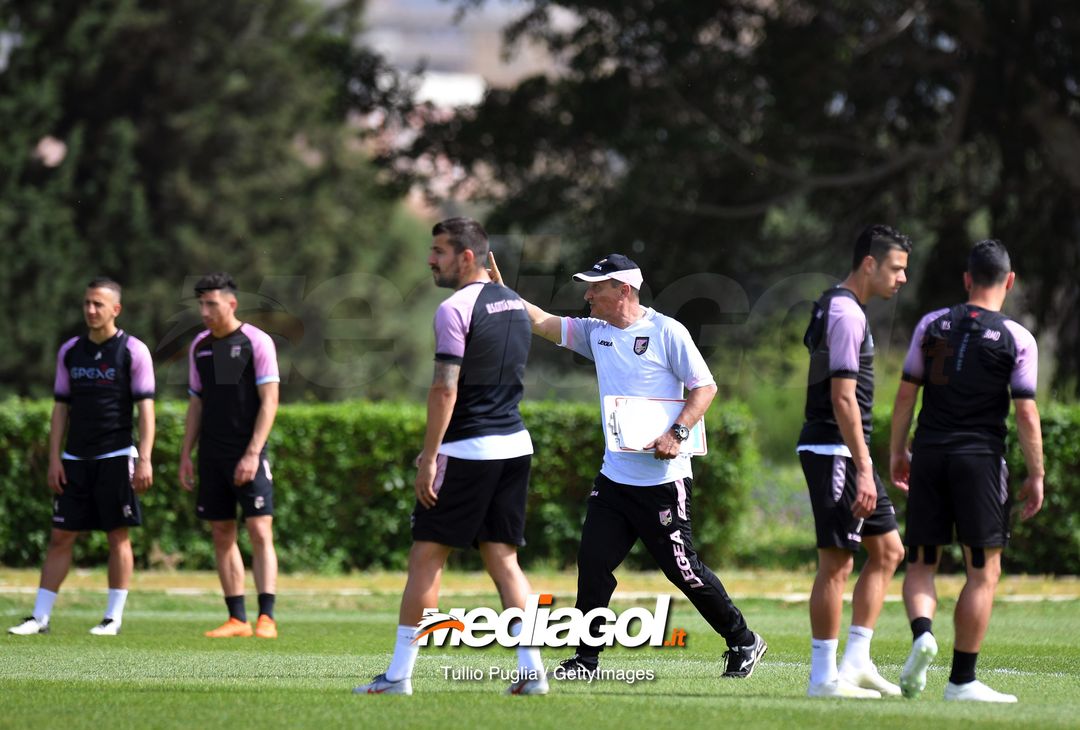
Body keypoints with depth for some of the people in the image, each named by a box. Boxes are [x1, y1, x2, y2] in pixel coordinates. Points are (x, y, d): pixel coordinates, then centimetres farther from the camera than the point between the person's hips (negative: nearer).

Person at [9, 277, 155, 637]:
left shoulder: (133, 351, -3)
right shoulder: (70, 351, 10)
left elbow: (146, 408, -6)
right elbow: (61, 408, 13)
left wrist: (144, 460, -14)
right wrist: (54, 459, 5)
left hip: (116, 457, -4)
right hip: (75, 459, 4)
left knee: (118, 537, 0)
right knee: (60, 537, 3)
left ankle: (113, 618, 5)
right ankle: (40, 616, 5)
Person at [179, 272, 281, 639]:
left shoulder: (256, 342, -6)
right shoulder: (200, 346, 11)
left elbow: (269, 401, -10)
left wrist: (252, 453, -17)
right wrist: (186, 454, 11)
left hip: (248, 454, -6)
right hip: (213, 454, 6)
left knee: (260, 530, -11)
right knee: (222, 535, 5)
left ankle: (267, 617, -13)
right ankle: (237, 619, 10)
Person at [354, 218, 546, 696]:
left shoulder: (454, 310, -13)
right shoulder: (515, 305, 13)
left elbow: (446, 390, -19)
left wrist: (430, 456, -16)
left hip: (467, 450, -7)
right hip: (515, 445, 7)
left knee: (426, 555, 0)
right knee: (502, 558, 9)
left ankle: (400, 673, 2)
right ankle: (532, 670, 0)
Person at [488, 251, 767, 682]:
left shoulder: (666, 332, -8)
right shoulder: (595, 332, 10)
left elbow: (705, 387, -9)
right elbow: (541, 322, 8)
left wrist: (678, 433, -21)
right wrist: (499, 290, -4)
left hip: (662, 480, -6)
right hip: (614, 478, 6)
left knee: (683, 570, -3)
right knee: (593, 564, 0)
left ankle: (743, 643, 13)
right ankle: (586, 659, 8)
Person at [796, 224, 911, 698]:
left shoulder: (834, 308, 17)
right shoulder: (846, 313, -15)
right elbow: (843, 397, -20)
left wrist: (864, 465, 23)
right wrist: (863, 470, -22)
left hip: (846, 452, 11)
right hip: (834, 450, -11)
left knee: (888, 549, 12)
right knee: (837, 563, -7)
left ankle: (856, 662, 11)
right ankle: (824, 676, -3)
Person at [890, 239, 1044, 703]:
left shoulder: (932, 325, 5)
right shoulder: (1017, 340, -4)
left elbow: (906, 393, 6)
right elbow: (1026, 413, -7)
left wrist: (897, 452, 17)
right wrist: (1036, 477, 0)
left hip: (929, 455, 3)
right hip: (981, 457, -3)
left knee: (921, 564, 12)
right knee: (983, 571, 4)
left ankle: (922, 632, -19)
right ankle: (962, 680, 1)